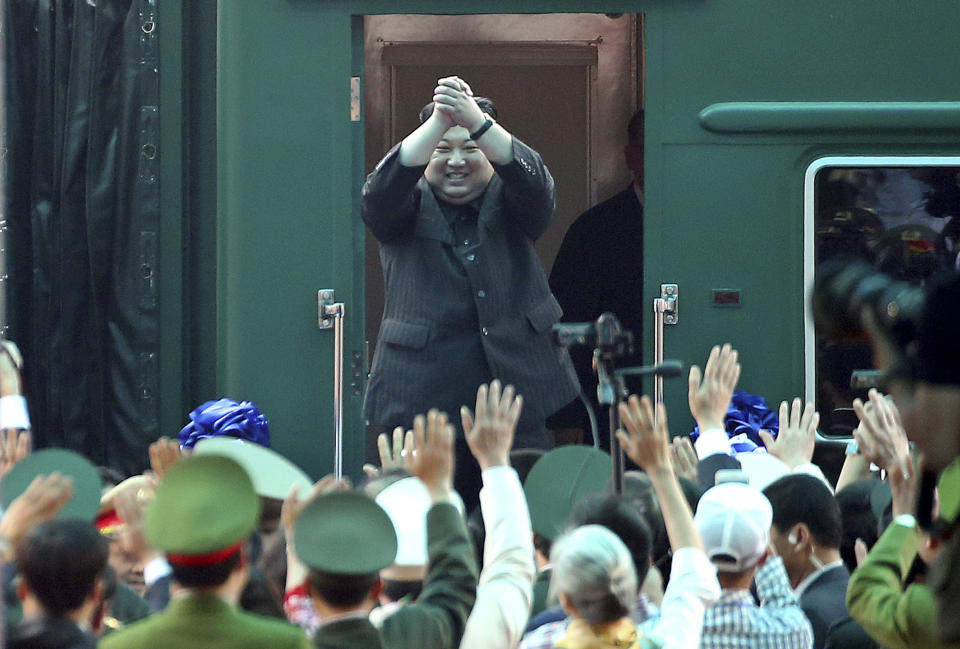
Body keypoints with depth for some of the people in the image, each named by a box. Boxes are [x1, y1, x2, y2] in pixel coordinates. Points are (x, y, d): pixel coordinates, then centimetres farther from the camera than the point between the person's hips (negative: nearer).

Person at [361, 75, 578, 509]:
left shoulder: (508, 205, 13)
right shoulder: (408, 208, 11)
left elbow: (532, 180, -9)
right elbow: (382, 190, -11)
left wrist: (476, 122, -26)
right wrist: (439, 122, -25)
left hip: (517, 384, 1)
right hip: (422, 390, -1)